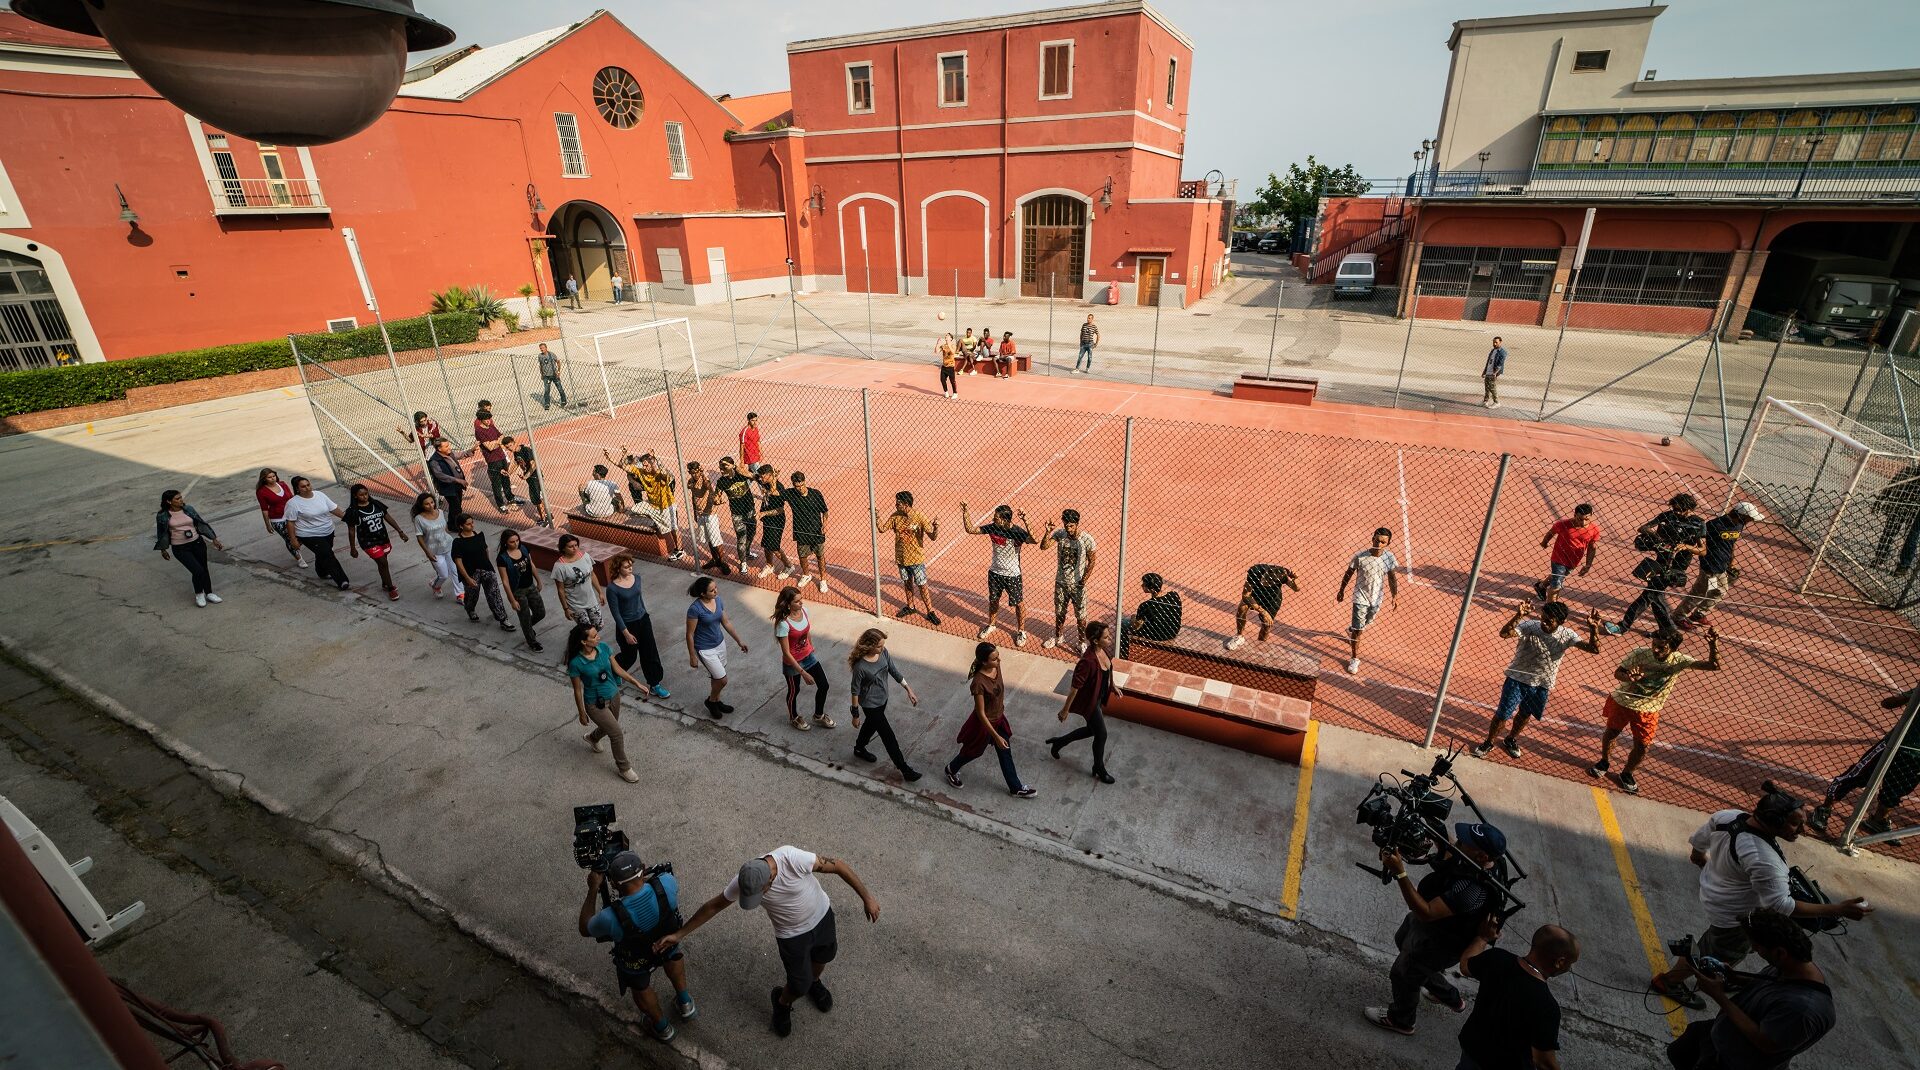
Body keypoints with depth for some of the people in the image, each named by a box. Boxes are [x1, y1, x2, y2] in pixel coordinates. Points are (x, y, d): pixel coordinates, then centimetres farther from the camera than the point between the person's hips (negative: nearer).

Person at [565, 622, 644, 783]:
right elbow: (577, 691, -13)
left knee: (609, 727, 27)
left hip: (614, 696, 6)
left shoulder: (604, 648, -13)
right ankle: (624, 768, 21)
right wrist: (582, 714, -3)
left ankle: (592, 738, 62)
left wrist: (636, 683, -1)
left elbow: (617, 669, 0)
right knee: (617, 734, -2)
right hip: (595, 704, -6)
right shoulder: (576, 663, -26)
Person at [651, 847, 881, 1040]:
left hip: (821, 916, 0)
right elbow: (713, 906, -13)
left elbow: (838, 866, -30)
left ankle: (814, 982, 60)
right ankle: (782, 1003, 45)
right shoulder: (743, 882, -31)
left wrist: (866, 897, -24)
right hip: (792, 934, 0)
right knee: (799, 986, 9)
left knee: (823, 956, 26)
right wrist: (679, 934, -8)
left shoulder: (793, 859, -41)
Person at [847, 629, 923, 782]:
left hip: (882, 698, 7)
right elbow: (855, 691, -20)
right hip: (870, 704, -7)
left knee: (872, 724, 30)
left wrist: (909, 689, 0)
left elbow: (894, 671, -2)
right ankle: (904, 769, 18)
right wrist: (856, 714, -11)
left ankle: (859, 749, 57)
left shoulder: (883, 653, -16)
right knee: (888, 737, 4)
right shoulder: (860, 666, -33)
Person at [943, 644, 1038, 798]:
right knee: (973, 752, 21)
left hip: (999, 718, 6)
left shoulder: (996, 667, -16)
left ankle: (1015, 788, 41)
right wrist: (996, 736, -24)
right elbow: (981, 714, -28)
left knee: (1006, 754, 22)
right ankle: (951, 769, 51)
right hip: (984, 723, -6)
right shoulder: (978, 683, -37)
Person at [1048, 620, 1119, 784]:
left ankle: (1058, 742, 44)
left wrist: (1112, 686, 22)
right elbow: (1075, 687, -26)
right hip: (1089, 701, -8)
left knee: (1092, 730, 24)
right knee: (1101, 735, 9)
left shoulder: (1105, 649, -12)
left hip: (1099, 696, 8)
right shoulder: (1088, 661, -36)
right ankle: (1099, 769, 35)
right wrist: (1065, 709, -17)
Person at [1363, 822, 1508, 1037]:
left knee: (1403, 975, 17)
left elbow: (1426, 913, -43)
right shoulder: (1481, 859, -21)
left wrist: (1400, 873, -48)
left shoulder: (1475, 889, -45)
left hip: (1439, 943, -8)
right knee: (1403, 941, 34)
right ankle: (1450, 997, 56)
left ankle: (1401, 1020, 48)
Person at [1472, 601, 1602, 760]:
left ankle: (1510, 740, 46)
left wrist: (1593, 628, -35)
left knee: (1525, 715, 21)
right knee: (1503, 714, 1)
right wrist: (1518, 615, -51)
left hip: (1541, 685, 3)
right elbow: (1504, 633, -38)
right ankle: (1488, 743, 23)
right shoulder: (1530, 627, -23)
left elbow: (1594, 649, -19)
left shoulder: (1567, 635, -12)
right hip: (1517, 679, -3)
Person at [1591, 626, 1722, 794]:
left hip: (1648, 710, 1)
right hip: (1622, 701, -1)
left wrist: (1713, 645, -37)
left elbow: (1714, 666, -21)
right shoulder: (1640, 653, -22)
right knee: (1611, 734, 13)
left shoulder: (1679, 660, -17)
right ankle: (1603, 763, 39)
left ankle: (1626, 775, 28)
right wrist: (1628, 677, -37)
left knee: (1641, 747, 3)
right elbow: (1617, 672, -14)